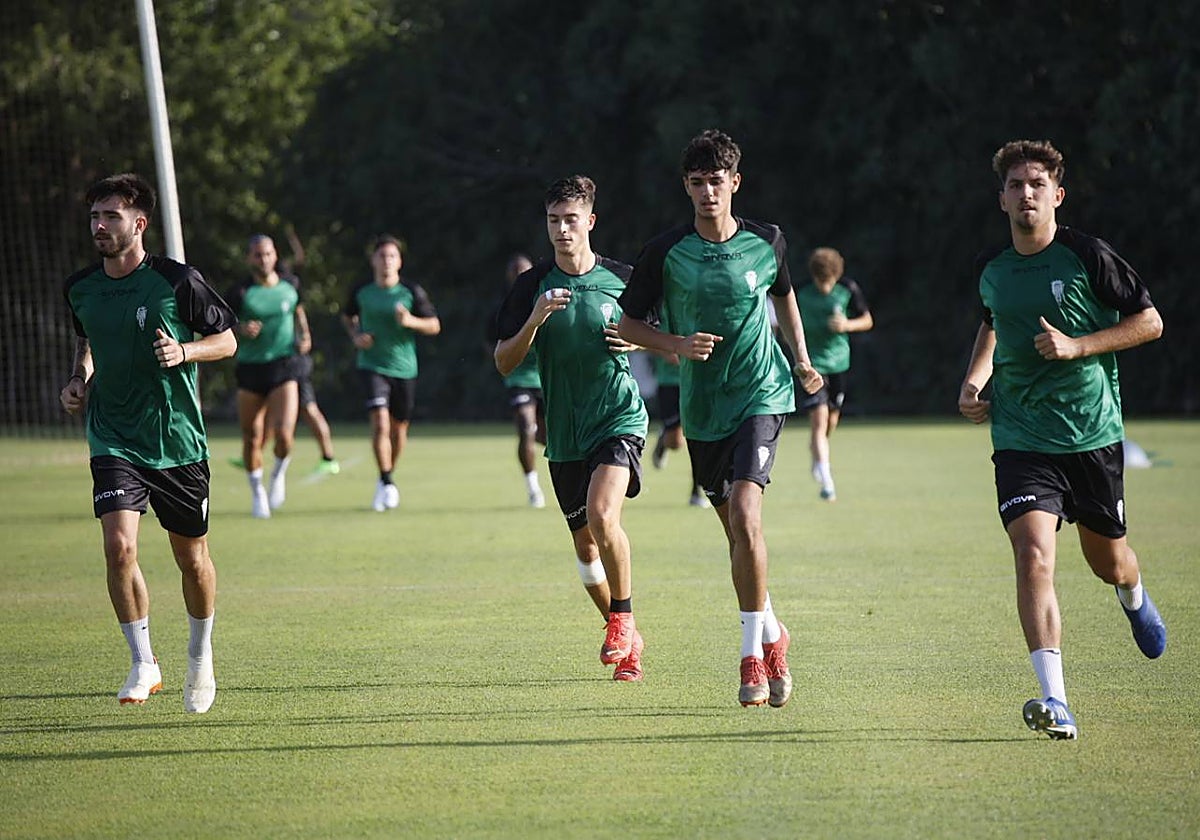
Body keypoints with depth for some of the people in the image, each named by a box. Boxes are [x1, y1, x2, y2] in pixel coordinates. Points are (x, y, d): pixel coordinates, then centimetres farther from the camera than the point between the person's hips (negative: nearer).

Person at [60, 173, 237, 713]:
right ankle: (143, 664, -5)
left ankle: (200, 655, 34)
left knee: (192, 559, 9)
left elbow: (226, 340, 1)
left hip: (178, 442, -2)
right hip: (113, 440, 2)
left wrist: (184, 352, -17)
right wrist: (79, 377, 5)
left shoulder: (178, 281, -9)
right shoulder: (80, 288, 3)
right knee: (119, 546, -18)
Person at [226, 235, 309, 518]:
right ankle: (257, 492, 27)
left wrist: (305, 336, 7)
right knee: (252, 438, 4)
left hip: (284, 366, 0)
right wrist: (241, 330, -20)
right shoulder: (240, 293, -7)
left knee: (283, 434, -15)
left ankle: (279, 474, 17)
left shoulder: (290, 285, 3)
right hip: (250, 367, 0)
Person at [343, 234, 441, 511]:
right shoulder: (362, 291, 1)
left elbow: (434, 325, 0)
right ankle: (386, 483, -13)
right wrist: (356, 337, 0)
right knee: (380, 423, -19)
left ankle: (388, 476, 35)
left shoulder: (411, 292, -4)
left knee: (399, 428, 11)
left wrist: (411, 321, -19)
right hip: (372, 366, -1)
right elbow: (348, 317, 20)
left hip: (404, 368, 1)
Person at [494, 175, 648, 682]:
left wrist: (636, 341, -9)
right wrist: (535, 319, -19)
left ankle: (623, 616, -7)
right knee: (585, 547, 9)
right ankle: (625, 640, 28)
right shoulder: (531, 287, 0)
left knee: (602, 515, -26)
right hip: (564, 432, 3)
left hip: (619, 418, -3)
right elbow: (504, 363, -4)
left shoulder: (621, 279, -2)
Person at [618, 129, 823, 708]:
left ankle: (754, 655, -17)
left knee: (745, 513, -20)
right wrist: (677, 345, -16)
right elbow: (628, 323, 1)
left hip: (761, 395, -2)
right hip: (701, 408, 2)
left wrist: (801, 359, 16)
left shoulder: (766, 243, -2)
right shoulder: (665, 252, -6)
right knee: (735, 527, 11)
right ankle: (772, 635, 33)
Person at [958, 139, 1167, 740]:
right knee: (1033, 555, -19)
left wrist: (1078, 346, -16)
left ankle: (1134, 597, 55)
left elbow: (1150, 322, -4)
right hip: (1021, 437, 1)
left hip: (1093, 434, -1)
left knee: (1107, 560, 14)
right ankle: (1054, 702, -25)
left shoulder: (1087, 256, -8)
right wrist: (975, 381, 11)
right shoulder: (990, 268, 5)